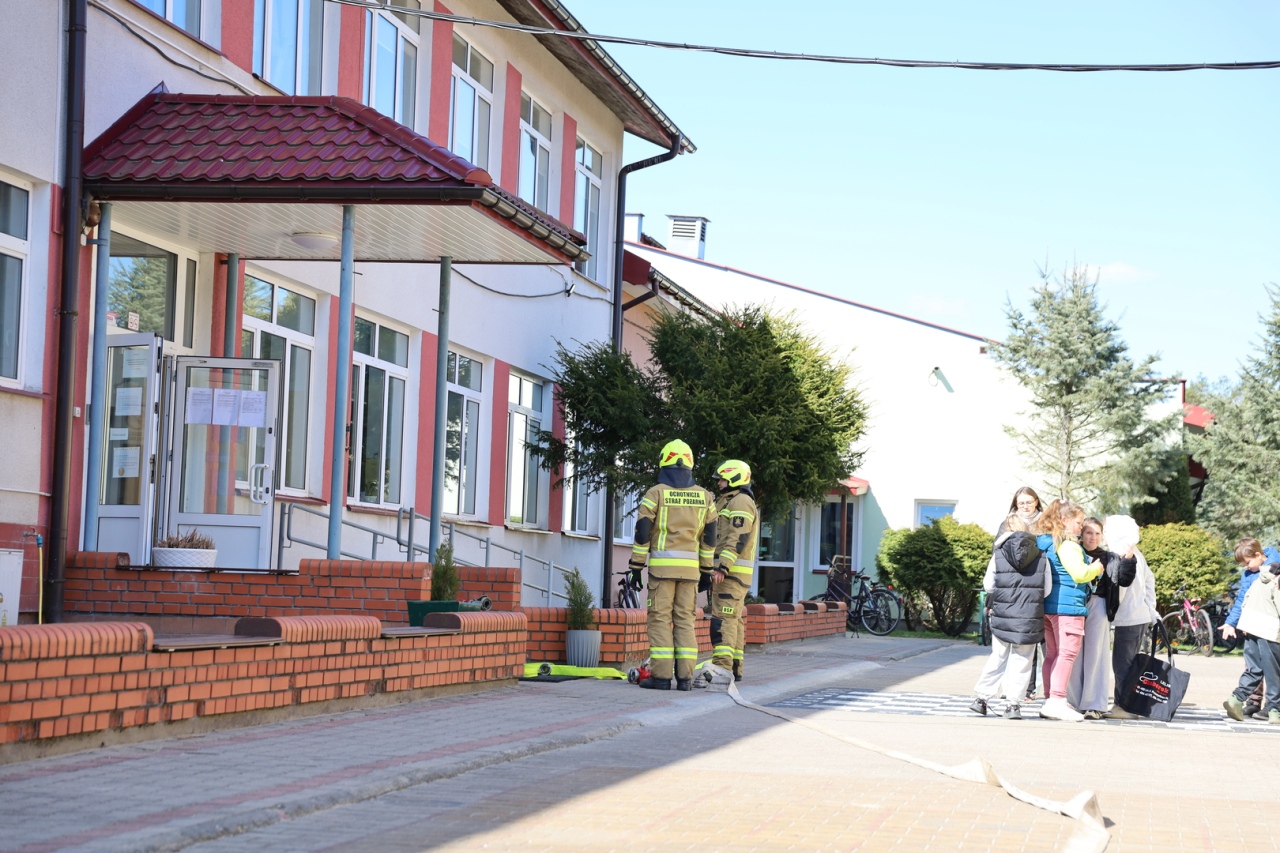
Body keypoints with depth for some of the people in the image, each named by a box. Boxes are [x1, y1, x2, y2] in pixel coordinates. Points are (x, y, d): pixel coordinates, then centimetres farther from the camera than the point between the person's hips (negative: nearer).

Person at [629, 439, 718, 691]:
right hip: (690, 566, 3)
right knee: (685, 620, 7)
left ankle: (661, 675, -6)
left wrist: (636, 566, 2)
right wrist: (706, 570, 19)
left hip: (661, 564, -3)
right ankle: (685, 676, 2)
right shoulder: (704, 497, 10)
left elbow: (642, 531, -4)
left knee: (660, 618, -1)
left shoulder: (656, 493, -1)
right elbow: (709, 536, 13)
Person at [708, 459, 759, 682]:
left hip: (732, 571, -11)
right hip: (727, 571, 11)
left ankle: (722, 666, -21)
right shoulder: (729, 502, 24)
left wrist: (723, 567, -26)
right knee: (734, 620, 11)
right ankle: (734, 668, 14)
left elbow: (738, 539, -21)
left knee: (723, 619, -16)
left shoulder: (741, 503, -10)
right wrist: (718, 569, 25)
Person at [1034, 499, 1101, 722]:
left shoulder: (1044, 542, 14)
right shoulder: (1067, 545, -13)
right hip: (1067, 605, -10)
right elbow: (1080, 573, -17)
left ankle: (1050, 701, 16)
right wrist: (1097, 568, 1)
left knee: (1052, 654, 13)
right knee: (1067, 653, -8)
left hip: (1048, 605, 10)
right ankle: (1056, 701, -13)